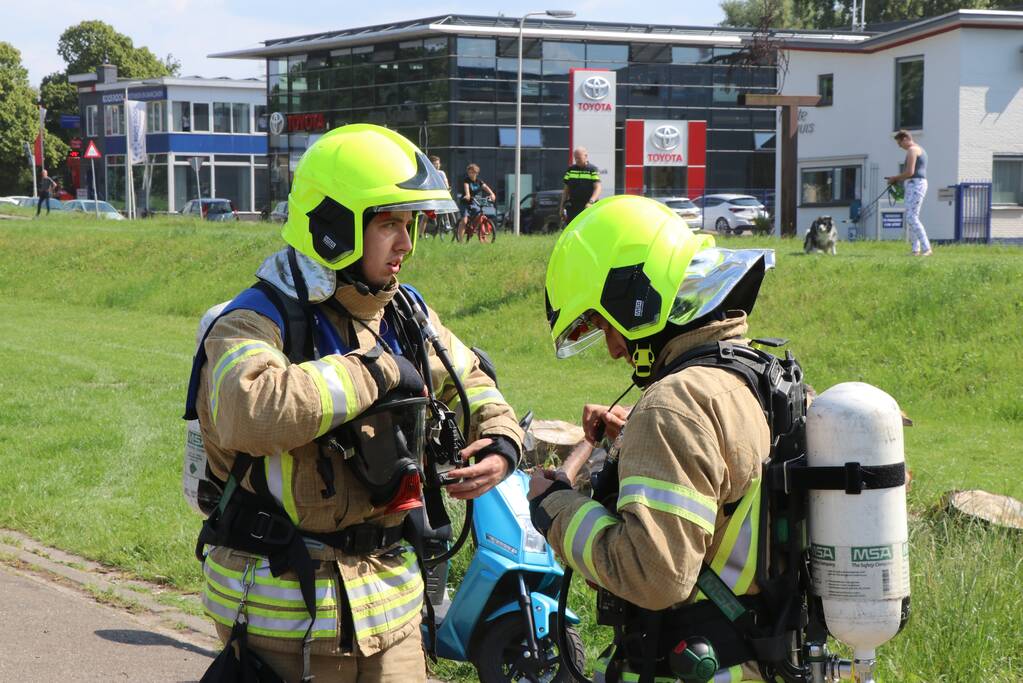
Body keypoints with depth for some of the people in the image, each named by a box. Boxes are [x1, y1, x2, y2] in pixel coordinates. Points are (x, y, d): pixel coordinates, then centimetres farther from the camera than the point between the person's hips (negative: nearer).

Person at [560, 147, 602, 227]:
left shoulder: (593, 170, -2)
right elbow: (566, 189, 16)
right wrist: (562, 207, 11)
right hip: (573, 207, 3)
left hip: (588, 208, -3)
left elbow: (597, 188, -11)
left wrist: (591, 202, -27)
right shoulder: (571, 170, 11)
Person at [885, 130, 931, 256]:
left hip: (915, 185, -11)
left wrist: (895, 178, -5)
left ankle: (926, 248, -20)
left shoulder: (912, 150, -11)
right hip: (920, 183, 11)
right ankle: (916, 249, 6)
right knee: (911, 217, 10)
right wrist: (897, 179, 18)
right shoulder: (920, 150, 23)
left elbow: (910, 172, -19)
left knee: (912, 217, -15)